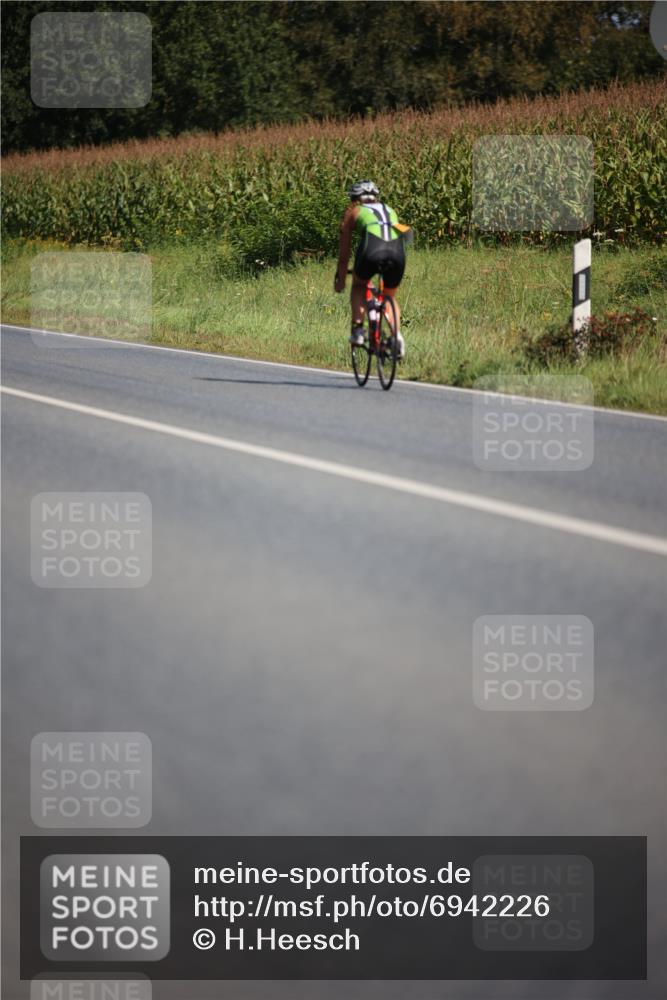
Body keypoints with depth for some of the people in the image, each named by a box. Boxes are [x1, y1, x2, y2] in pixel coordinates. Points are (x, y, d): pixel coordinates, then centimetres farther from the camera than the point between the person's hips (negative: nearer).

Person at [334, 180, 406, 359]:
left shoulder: (352, 212, 28)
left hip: (372, 250, -3)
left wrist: (340, 280, 43)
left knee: (358, 287, 27)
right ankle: (397, 335, 4)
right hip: (397, 251, 3)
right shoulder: (390, 211, 37)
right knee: (390, 297, 25)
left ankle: (358, 328, 8)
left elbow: (344, 252, 32)